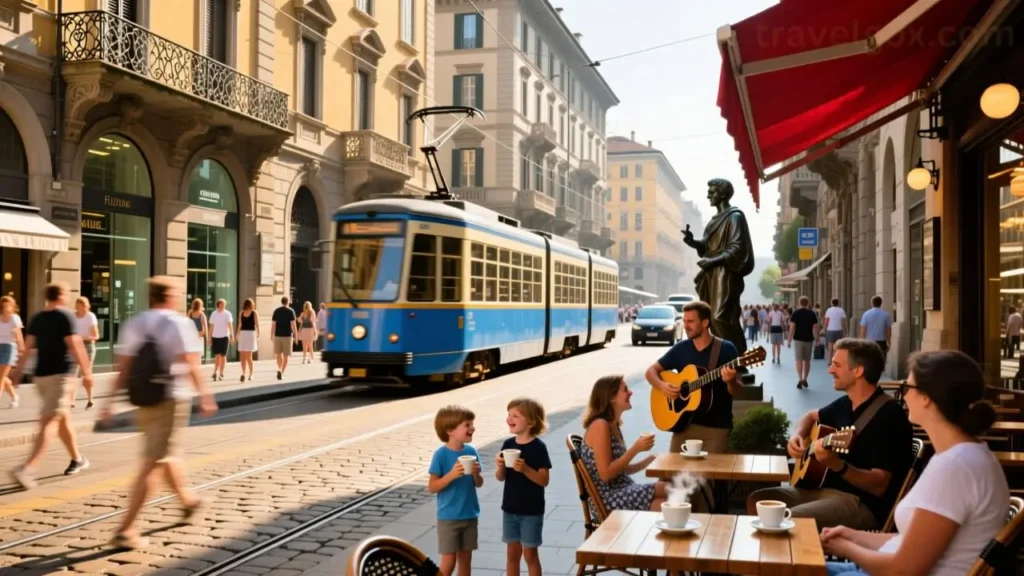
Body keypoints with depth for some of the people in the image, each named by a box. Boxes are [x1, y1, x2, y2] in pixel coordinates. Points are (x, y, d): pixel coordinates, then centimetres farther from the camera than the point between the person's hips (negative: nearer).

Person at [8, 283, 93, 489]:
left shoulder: (37, 318, 9)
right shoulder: (65, 317, -9)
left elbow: (28, 346, 6)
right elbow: (74, 346, -13)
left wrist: (18, 370, 8)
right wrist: (87, 372, -8)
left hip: (40, 375, 7)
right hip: (58, 374, -7)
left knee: (64, 417, 20)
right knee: (50, 422, -10)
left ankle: (77, 459, 31)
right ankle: (26, 469, -23)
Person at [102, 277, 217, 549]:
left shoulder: (134, 324, 9)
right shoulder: (179, 323, -8)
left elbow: (123, 366, 5)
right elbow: (191, 365, -15)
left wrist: (112, 399, 6)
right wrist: (204, 396, -10)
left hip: (143, 401, 7)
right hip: (171, 399, -7)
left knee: (167, 454, 24)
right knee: (153, 464, -5)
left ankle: (188, 500, 43)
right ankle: (125, 530, -8)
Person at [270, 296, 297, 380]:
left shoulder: (276, 311, 2)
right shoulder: (291, 311, -5)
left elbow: (273, 324, -1)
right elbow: (293, 324, -9)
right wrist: (295, 335, -3)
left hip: (277, 335, 2)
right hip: (287, 335, -2)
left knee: (278, 354, 11)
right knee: (285, 355, 7)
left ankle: (279, 369, -10)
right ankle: (282, 372, 3)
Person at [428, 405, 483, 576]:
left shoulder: (471, 451, -1)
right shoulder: (441, 454, -15)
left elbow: (479, 484, 7)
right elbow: (432, 487, -14)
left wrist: (476, 473, -15)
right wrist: (452, 474, -27)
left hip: (470, 515, 5)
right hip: (448, 517, -5)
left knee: (465, 558, 14)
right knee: (449, 560, 0)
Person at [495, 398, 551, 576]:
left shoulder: (538, 447, -14)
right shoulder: (508, 444, 1)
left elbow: (544, 480, -15)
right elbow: (500, 477, 6)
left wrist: (525, 469, -30)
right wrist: (500, 466, -15)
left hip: (531, 510, -5)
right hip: (510, 508, 5)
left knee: (530, 554, 5)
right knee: (512, 552, 14)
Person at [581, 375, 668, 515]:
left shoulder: (614, 425, 12)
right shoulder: (600, 425, -16)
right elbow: (606, 474, -20)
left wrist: (651, 459, 5)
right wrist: (635, 449, -21)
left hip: (622, 491, 9)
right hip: (609, 500, -9)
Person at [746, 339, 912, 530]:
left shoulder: (888, 415, -18)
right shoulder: (846, 403, 9)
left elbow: (879, 486, -22)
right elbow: (811, 416, 30)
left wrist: (837, 465, -37)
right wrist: (797, 436, 8)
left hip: (863, 503, -9)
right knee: (757, 500, 3)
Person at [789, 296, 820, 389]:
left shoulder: (796, 313, -4)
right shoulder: (812, 313, 2)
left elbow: (792, 327, -9)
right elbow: (815, 328, -1)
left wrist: (789, 340, -6)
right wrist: (817, 340, 5)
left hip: (798, 339, -2)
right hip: (809, 339, 2)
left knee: (799, 360, -3)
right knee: (807, 360, 12)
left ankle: (800, 379, -17)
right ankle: (805, 380, 17)